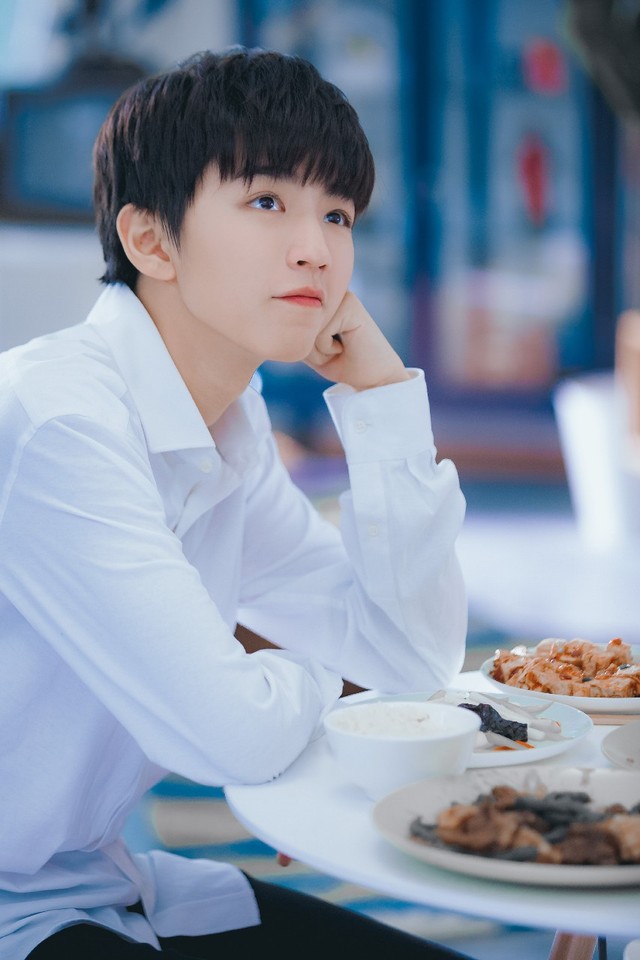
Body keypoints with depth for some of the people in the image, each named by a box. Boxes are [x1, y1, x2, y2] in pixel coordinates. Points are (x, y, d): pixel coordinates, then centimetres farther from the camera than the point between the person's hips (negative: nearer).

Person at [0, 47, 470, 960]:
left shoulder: (230, 425, 4)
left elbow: (414, 654, 5)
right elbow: (232, 736, -25)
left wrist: (379, 388, -1)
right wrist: (309, 677, -3)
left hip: (95, 885, 9)